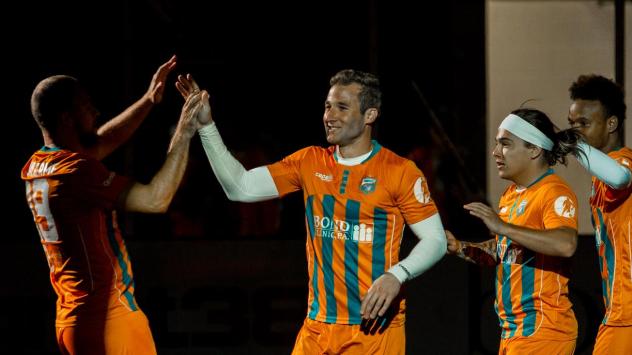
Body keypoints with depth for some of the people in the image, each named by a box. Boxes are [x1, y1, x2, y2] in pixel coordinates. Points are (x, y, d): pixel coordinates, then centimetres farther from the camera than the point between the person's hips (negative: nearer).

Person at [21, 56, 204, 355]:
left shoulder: (36, 167, 9)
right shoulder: (76, 171, -18)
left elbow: (104, 141, 26)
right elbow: (155, 200, -23)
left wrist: (148, 101, 19)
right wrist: (183, 134, -15)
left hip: (73, 318, 9)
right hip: (108, 322, -9)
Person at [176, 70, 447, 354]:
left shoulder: (400, 171, -6)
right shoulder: (310, 163, 8)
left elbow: (435, 240, -5)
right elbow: (240, 188, 6)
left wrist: (396, 276, -23)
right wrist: (206, 125, -1)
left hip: (375, 327, -4)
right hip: (318, 326, 4)